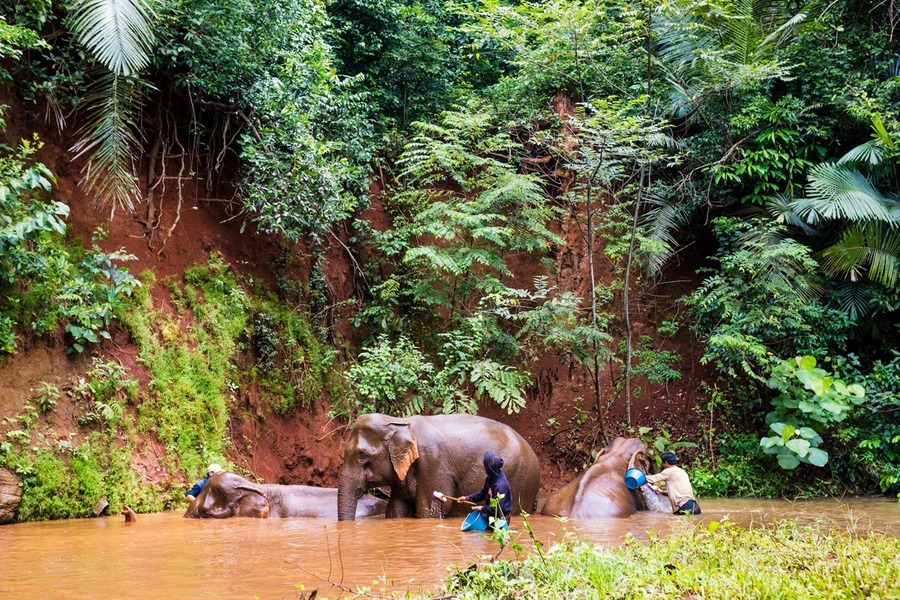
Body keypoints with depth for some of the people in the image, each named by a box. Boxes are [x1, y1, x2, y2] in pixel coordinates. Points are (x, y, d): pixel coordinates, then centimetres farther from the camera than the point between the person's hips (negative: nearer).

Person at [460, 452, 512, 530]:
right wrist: (467, 498, 11)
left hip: (500, 519, -9)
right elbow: (483, 493, 15)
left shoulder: (500, 485, -30)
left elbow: (497, 509, -27)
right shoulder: (491, 478, -2)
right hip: (491, 516, 9)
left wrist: (482, 508, -14)